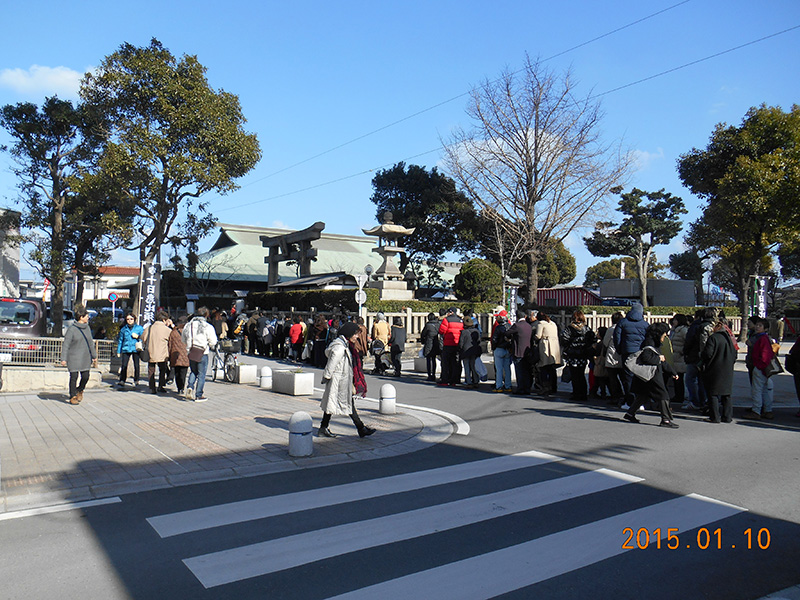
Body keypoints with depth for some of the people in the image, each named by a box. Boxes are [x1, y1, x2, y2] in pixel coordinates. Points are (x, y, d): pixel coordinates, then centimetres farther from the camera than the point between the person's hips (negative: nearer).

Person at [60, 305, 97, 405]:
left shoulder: (87, 328, 8)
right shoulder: (72, 329, -10)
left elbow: (91, 343, 17)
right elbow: (65, 345, -8)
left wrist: (94, 356, 18)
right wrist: (63, 359, -12)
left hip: (85, 358, 5)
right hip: (73, 358, -5)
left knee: (86, 377, 4)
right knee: (74, 377, -1)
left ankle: (80, 390, 32)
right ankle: (72, 397, 13)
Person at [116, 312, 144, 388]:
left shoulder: (139, 328, 7)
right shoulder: (123, 329, 14)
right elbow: (120, 340, 19)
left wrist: (137, 337, -10)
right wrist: (118, 351, 17)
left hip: (136, 349, -1)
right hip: (126, 349, 1)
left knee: (136, 365, 1)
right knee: (124, 365, -9)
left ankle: (136, 380, 16)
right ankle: (122, 381, -9)